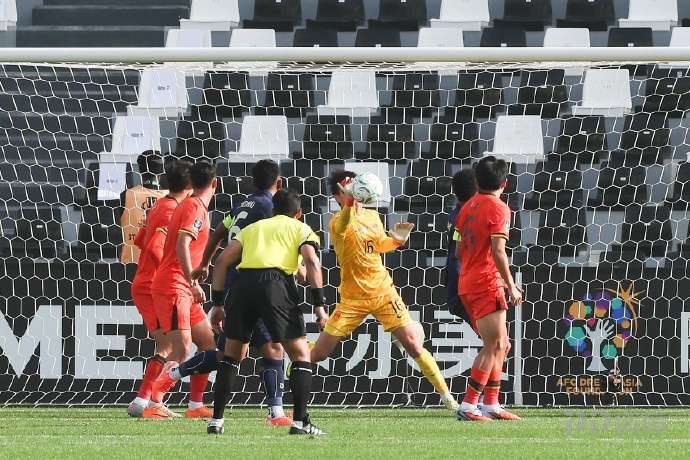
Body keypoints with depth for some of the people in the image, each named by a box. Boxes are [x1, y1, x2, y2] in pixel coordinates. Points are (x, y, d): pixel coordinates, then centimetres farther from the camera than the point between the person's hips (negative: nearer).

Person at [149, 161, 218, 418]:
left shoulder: (190, 206, 18)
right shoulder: (195, 208, -12)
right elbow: (182, 246, -24)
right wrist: (193, 283, -27)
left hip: (183, 291, 10)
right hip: (173, 288, -10)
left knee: (209, 343, 13)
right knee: (182, 352, -16)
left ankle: (196, 405, 15)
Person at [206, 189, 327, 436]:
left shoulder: (252, 228, 30)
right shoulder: (301, 229, 21)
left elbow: (222, 261, 19)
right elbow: (311, 261, 0)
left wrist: (217, 303, 20)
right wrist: (319, 303, -3)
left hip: (243, 283, 3)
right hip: (276, 283, -3)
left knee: (232, 353, 19)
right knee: (300, 354, 8)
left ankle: (216, 420, 16)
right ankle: (300, 421, -2)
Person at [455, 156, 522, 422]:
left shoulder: (469, 206, 15)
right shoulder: (498, 209, -9)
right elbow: (498, 251, -18)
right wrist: (511, 286, -14)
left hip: (467, 284, 9)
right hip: (487, 284, -9)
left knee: (500, 345, 15)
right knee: (494, 346, -8)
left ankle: (492, 405, 14)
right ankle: (468, 407, -15)